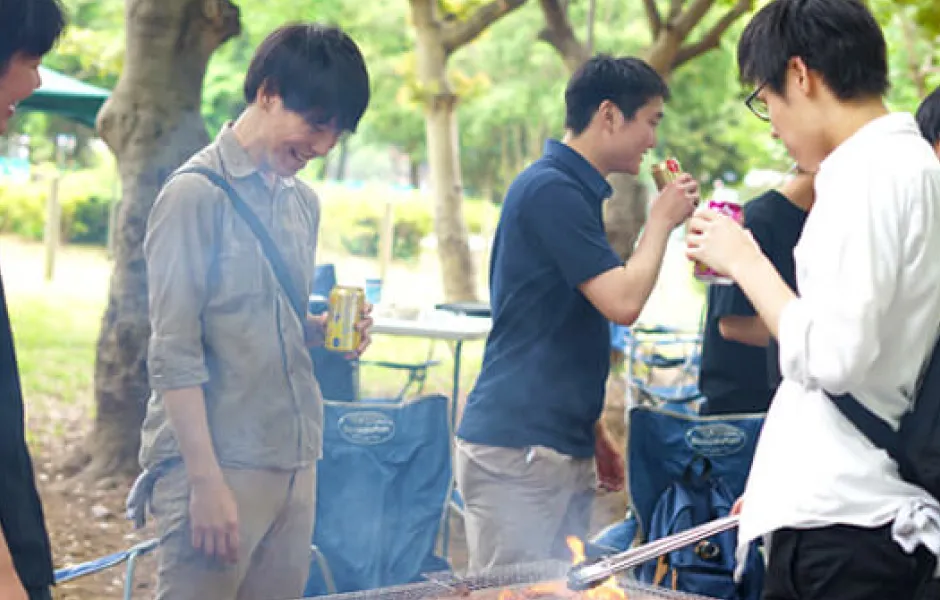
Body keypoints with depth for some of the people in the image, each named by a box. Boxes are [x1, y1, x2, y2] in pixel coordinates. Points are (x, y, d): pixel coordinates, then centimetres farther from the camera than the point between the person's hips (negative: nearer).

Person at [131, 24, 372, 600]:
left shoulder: (303, 202, 14)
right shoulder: (197, 193, -8)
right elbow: (174, 352, -13)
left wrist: (324, 331, 2)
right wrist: (207, 481, -17)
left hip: (295, 461, 7)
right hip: (217, 462, -7)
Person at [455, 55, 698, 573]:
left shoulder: (573, 190, 18)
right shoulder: (551, 190, -14)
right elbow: (623, 301, -19)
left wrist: (593, 431, 24)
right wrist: (662, 220, -4)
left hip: (561, 447, 10)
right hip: (517, 447, -10)